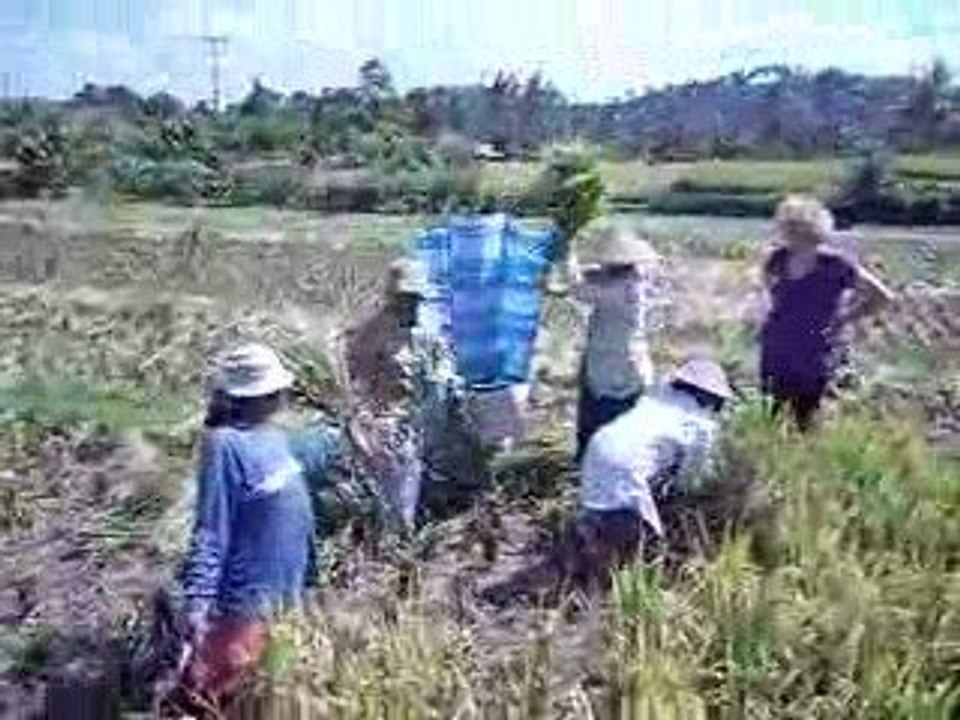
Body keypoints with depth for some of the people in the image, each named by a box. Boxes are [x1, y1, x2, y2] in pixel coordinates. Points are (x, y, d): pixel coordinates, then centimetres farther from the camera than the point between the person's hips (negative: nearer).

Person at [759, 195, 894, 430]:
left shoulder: (836, 265, -15)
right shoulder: (778, 259, -3)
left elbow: (882, 297, -7)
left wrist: (842, 320, -6)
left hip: (812, 362, -4)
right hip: (774, 355, 4)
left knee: (803, 423, 7)